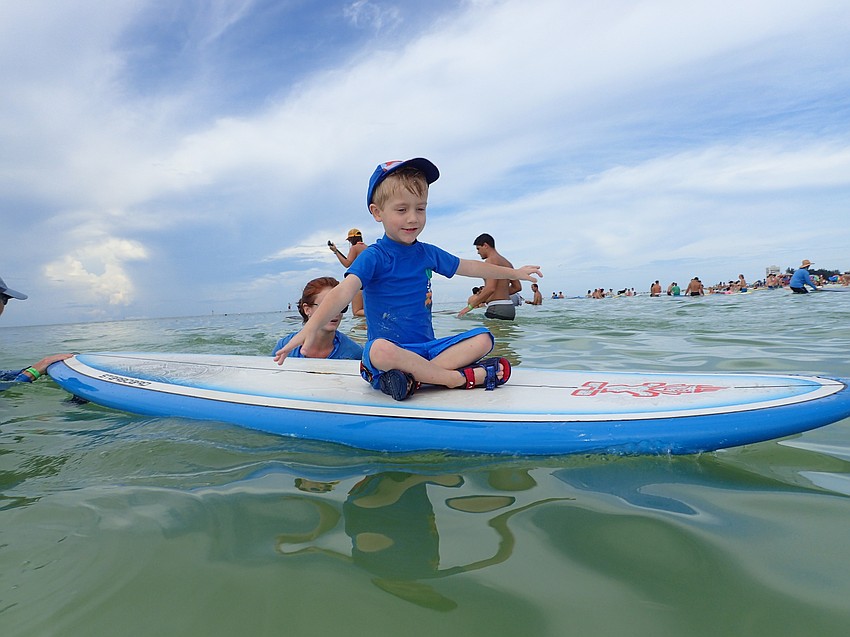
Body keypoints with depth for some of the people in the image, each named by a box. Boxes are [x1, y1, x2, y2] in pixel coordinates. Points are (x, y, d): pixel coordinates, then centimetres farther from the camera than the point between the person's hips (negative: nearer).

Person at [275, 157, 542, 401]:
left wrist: (514, 272, 34)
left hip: (427, 347, 7)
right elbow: (344, 291, -23)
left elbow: (469, 267, 25)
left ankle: (413, 375, -26)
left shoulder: (428, 253, 11)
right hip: (391, 347, -6)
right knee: (381, 351, -39)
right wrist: (311, 327, -40)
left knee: (483, 338, -8)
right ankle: (463, 377, -26)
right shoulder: (374, 256, -8)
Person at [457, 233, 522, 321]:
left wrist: (470, 306, -16)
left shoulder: (491, 260, -9)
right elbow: (517, 287, 21)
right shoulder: (507, 263, 20)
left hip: (497, 308, -10)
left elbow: (490, 288, -21)